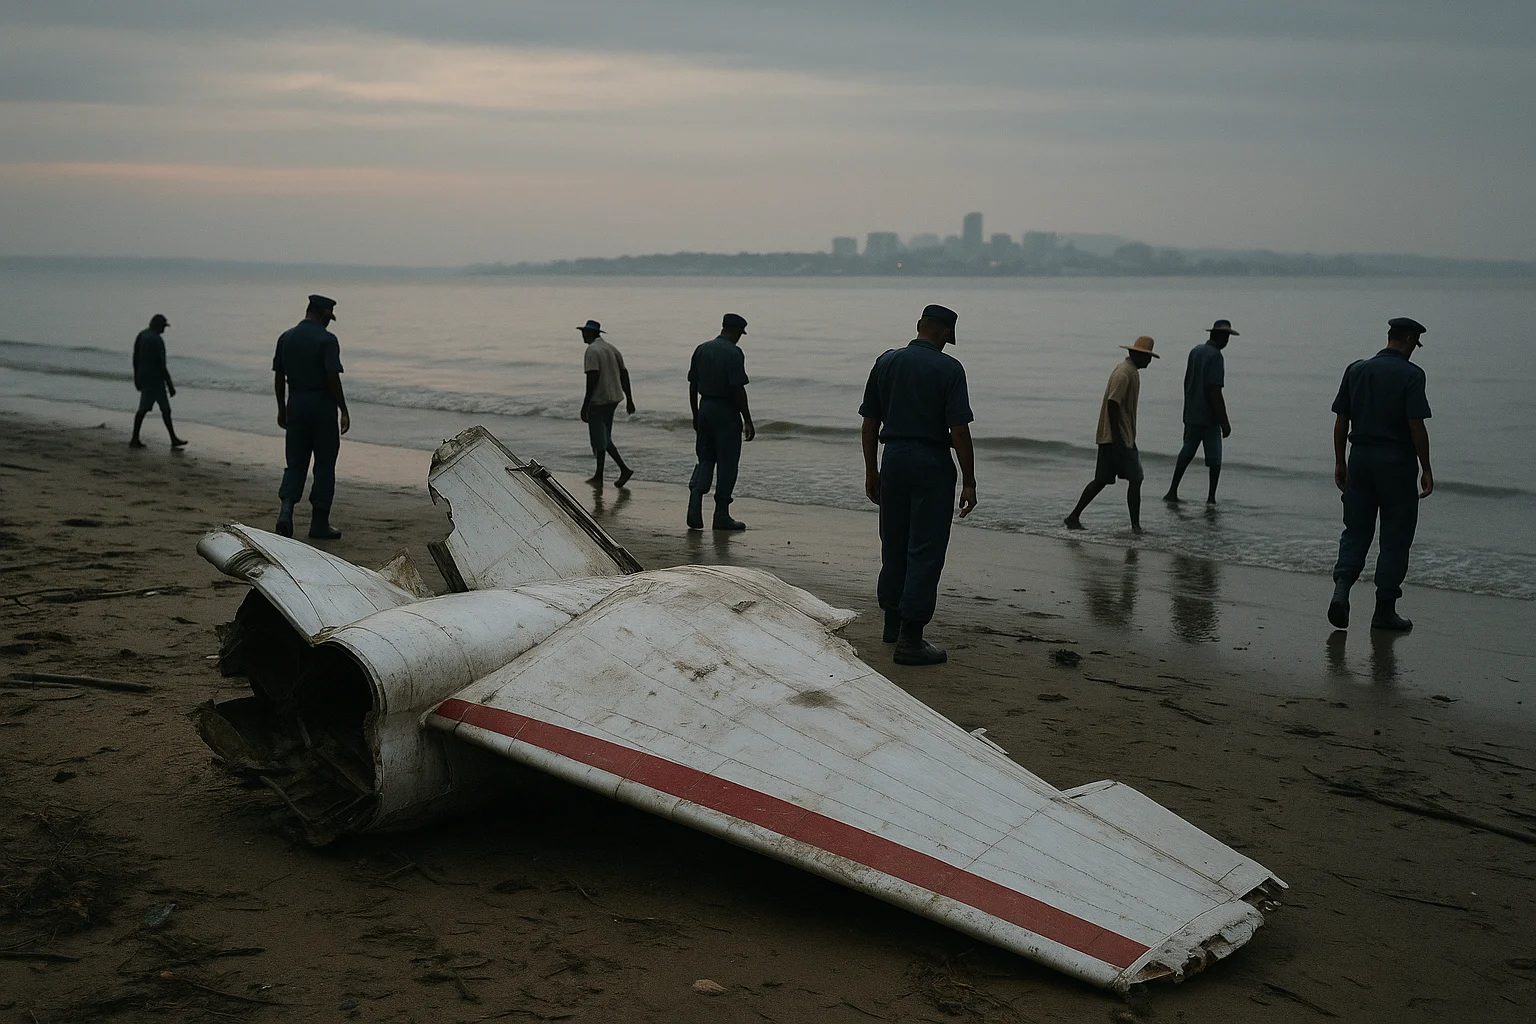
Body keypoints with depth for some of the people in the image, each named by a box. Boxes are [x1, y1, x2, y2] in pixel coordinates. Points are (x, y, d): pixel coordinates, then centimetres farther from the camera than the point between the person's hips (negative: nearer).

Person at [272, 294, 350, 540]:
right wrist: (343, 410, -12)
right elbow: (333, 378, -17)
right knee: (324, 465, 4)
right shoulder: (327, 340, -12)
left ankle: (286, 509, -11)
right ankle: (319, 523, 8)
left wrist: (282, 409, 17)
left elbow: (278, 377, 9)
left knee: (296, 463, 10)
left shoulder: (286, 338, 7)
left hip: (295, 404, 5)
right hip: (322, 405, -5)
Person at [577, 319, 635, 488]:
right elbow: (624, 374, 12)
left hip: (598, 400, -9)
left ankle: (624, 469, -3)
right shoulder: (611, 349, 13)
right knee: (603, 438, 14)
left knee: (600, 439, 0)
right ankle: (599, 476, 15)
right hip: (613, 398, 9)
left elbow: (593, 377, -22)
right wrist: (629, 399, 16)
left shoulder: (592, 351, -14)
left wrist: (585, 404, -20)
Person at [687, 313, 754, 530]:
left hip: (705, 408, 6)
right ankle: (721, 516, 7)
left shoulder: (701, 349, 9)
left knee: (705, 460, 13)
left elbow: (692, 386, 11)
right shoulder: (734, 353, -12)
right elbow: (738, 389, -17)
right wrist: (748, 421, -13)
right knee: (727, 463, 3)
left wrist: (695, 416, 18)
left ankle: (694, 510, -3)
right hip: (726, 412, -6)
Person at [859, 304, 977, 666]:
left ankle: (893, 622, 29)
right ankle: (910, 639, -5)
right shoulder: (949, 368, -9)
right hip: (932, 462, -5)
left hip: (893, 459, 5)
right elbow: (959, 430, -13)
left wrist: (871, 471, 16)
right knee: (925, 551, -2)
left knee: (893, 545, 17)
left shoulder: (886, 362, 5)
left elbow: (869, 423, 8)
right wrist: (969, 481, -8)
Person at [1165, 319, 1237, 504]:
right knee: (1214, 457, 1)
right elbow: (1215, 390, -20)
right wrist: (1224, 421, -18)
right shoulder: (1215, 356, -15)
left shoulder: (1195, 351, 10)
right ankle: (1211, 497, 0)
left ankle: (1172, 492, 12)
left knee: (1187, 453, 13)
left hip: (1192, 414, 7)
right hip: (1209, 416, -7)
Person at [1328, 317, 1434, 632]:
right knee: (1395, 538, 5)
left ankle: (1341, 586, -12)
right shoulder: (1410, 374, -9)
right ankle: (1384, 610, 7)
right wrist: (1426, 468, -7)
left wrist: (1339, 462, 13)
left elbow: (1341, 420, 6)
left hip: (1360, 458, 4)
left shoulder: (1356, 370, 6)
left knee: (1355, 531, 12)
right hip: (1397, 463, -4)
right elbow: (1416, 425, -14)